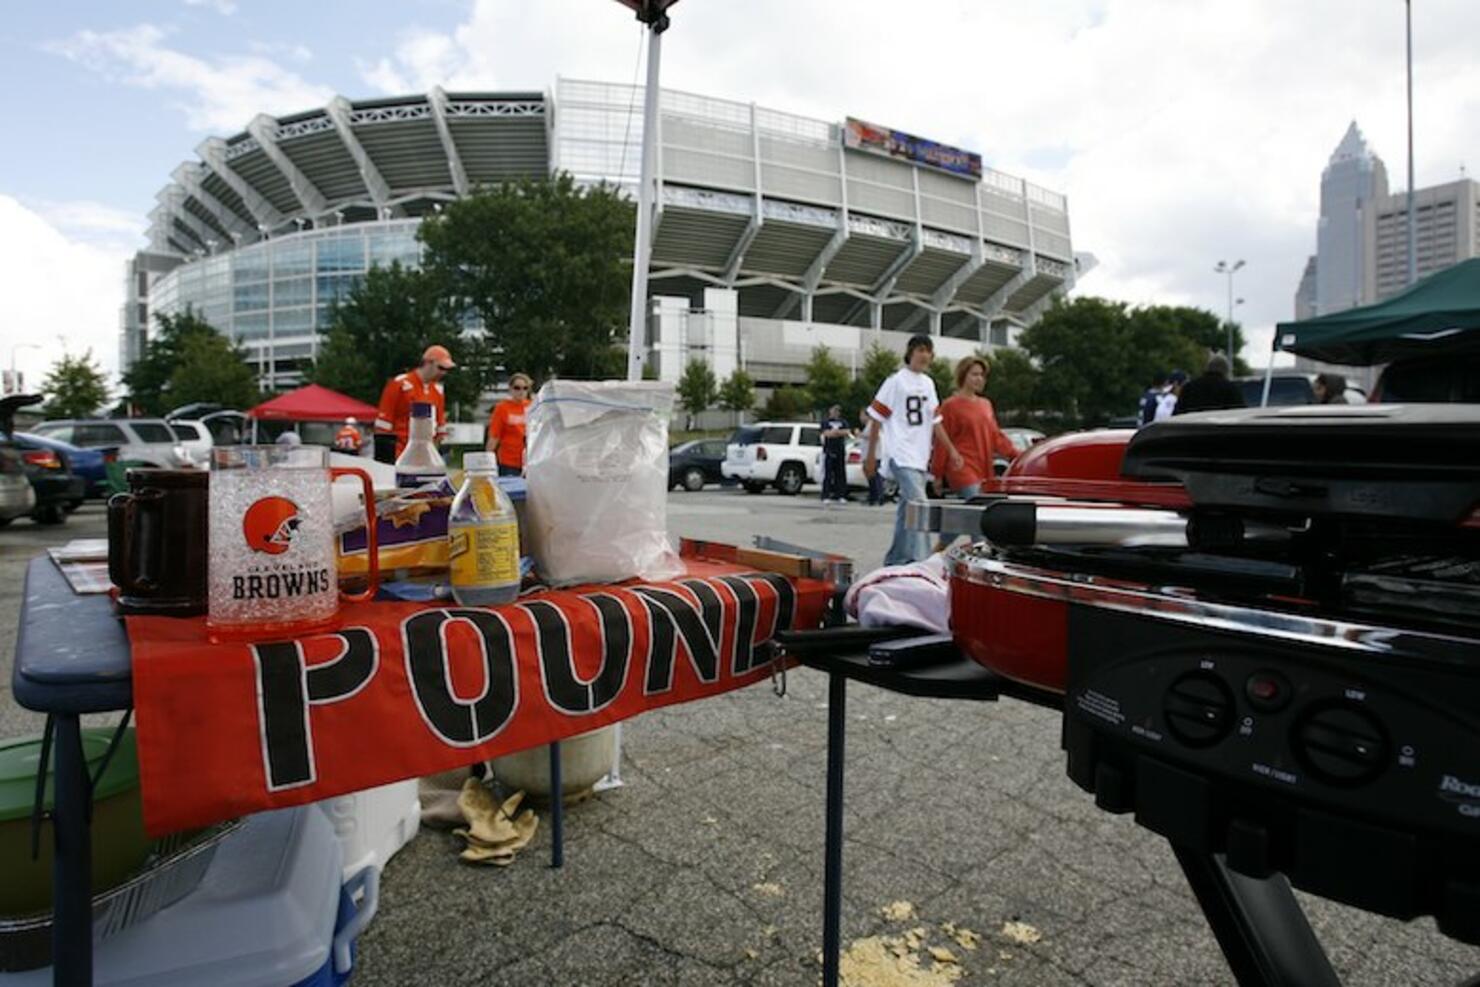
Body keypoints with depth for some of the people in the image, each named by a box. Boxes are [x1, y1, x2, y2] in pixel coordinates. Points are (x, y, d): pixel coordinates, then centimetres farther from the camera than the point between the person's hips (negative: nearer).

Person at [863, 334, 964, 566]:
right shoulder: (896, 380, -4)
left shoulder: (928, 383, 15)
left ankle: (895, 560, 22)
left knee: (908, 509, 12)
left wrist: (951, 451, 13)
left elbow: (934, 421, 18)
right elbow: (876, 418, -4)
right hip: (902, 456, -7)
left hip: (921, 457, 7)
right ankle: (921, 560, -21)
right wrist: (870, 456, -6)